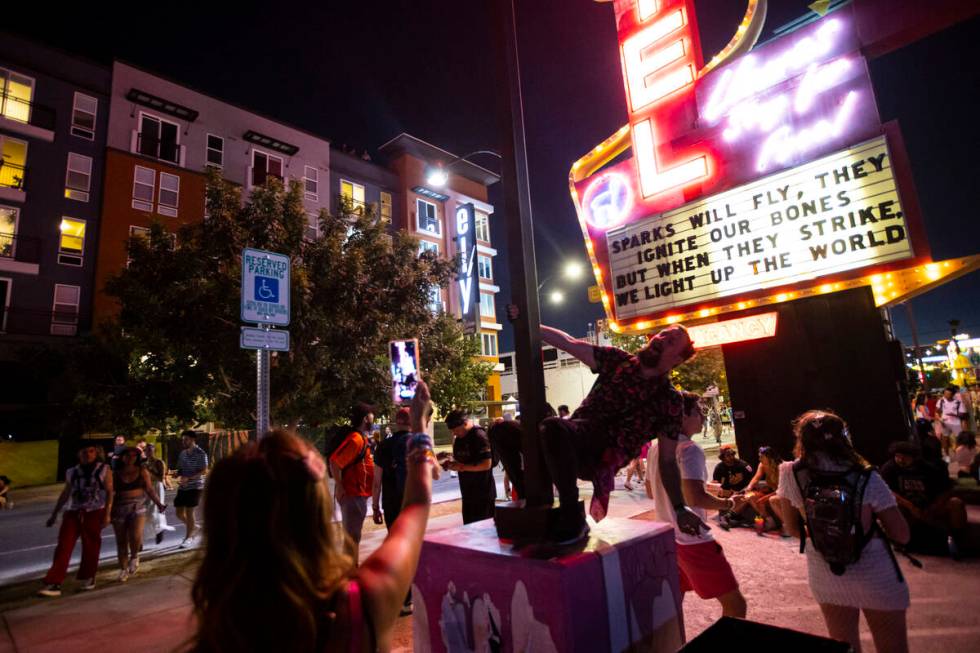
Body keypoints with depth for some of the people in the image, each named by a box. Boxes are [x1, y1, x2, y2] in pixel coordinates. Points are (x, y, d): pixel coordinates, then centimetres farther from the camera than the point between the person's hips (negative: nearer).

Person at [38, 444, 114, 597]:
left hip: (94, 513, -3)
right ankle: (54, 583, -3)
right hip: (73, 513, 3)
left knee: (90, 547, 4)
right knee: (64, 546, -6)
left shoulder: (104, 470, 0)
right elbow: (65, 494, 19)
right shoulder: (71, 472, 10)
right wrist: (54, 515, 18)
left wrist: (107, 514, -11)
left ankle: (87, 578, 22)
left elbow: (109, 492, -4)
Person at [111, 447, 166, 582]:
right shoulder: (116, 473, 1)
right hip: (119, 509, 1)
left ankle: (134, 556, 14)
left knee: (135, 537, -17)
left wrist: (158, 503, -5)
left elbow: (150, 489, 3)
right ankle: (123, 569, 24)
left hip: (138, 508, -1)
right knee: (121, 541, 7)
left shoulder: (142, 471, 2)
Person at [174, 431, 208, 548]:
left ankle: (188, 537, 11)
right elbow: (180, 469, 17)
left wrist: (188, 478, -22)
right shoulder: (182, 453, 10)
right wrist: (179, 477, -5)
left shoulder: (200, 453, -10)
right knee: (179, 513, 8)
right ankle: (194, 527, 32)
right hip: (182, 487, 7)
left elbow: (204, 471, -14)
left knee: (189, 511, -3)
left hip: (195, 486, -6)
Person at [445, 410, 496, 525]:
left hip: (483, 494, -8)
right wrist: (453, 464, -2)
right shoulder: (458, 438, 11)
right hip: (468, 492, 8)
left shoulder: (479, 436, -16)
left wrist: (462, 467, -22)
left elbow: (486, 464, -22)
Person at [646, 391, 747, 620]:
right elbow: (695, 498, -28)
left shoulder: (655, 447, 6)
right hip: (693, 542, -8)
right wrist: (728, 504, -12)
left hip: (667, 539, 8)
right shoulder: (689, 449, -19)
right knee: (734, 603, 4)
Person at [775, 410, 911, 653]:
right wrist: (871, 528, 9)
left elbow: (794, 528, -2)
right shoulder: (866, 478, -17)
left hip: (824, 577, 2)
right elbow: (901, 535, -9)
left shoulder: (790, 475, -13)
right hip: (876, 577, -1)